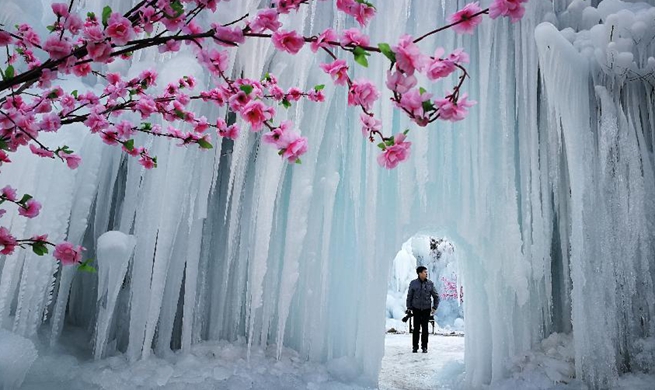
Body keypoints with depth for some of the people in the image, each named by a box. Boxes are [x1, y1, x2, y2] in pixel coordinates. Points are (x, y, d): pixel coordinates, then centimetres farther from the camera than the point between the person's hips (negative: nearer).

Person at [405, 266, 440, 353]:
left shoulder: (430, 283, -1)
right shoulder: (413, 283, -2)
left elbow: (436, 296, 6)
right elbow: (409, 296, 4)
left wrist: (434, 308, 0)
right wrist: (409, 308, 1)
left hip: (426, 309, 1)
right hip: (416, 309, -1)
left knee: (425, 328, 2)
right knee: (416, 328, -1)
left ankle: (424, 347, 12)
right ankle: (415, 347, 9)